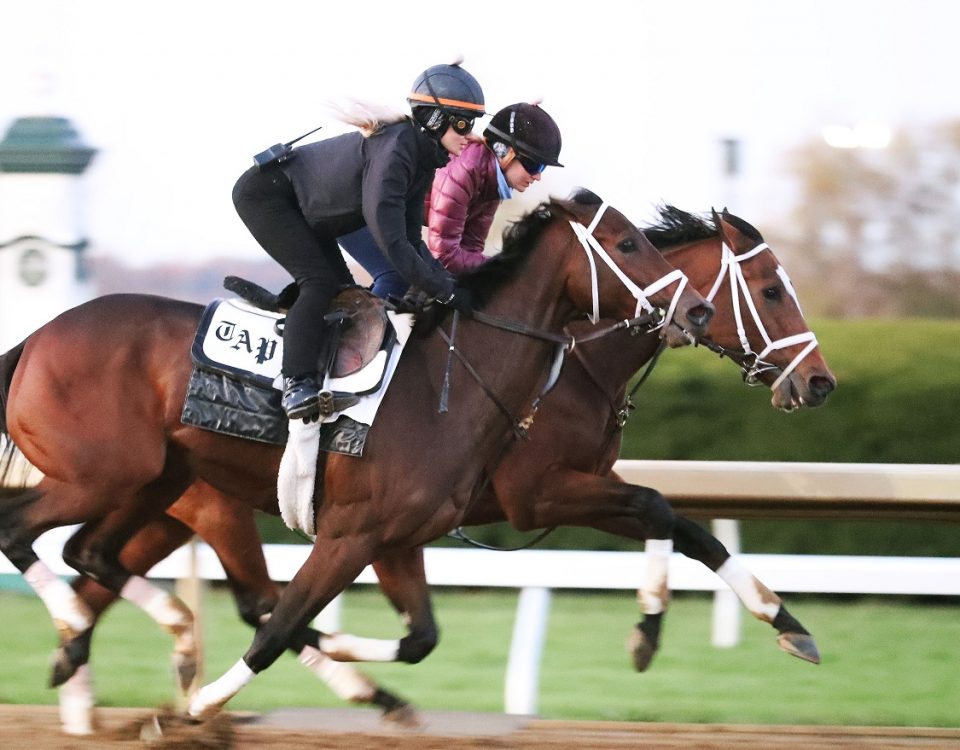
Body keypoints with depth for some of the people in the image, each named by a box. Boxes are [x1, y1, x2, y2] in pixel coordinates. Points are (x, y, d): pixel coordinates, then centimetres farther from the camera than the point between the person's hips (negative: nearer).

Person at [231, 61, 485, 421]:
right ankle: (297, 382, -28)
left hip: (304, 212, 11)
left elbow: (410, 241, 1)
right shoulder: (394, 149, -31)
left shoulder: (423, 160, -1)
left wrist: (447, 280, -13)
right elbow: (389, 240, -37)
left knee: (343, 290, 7)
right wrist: (444, 290, -34)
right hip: (264, 193, -11)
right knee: (320, 282, -23)